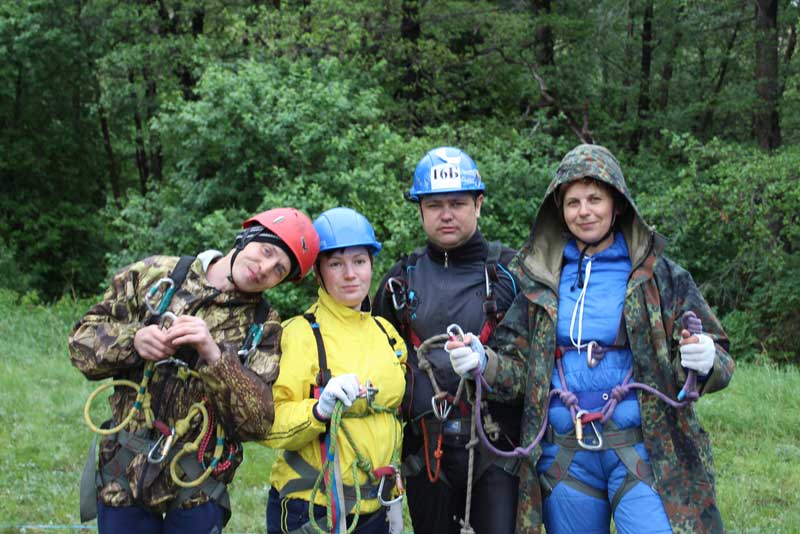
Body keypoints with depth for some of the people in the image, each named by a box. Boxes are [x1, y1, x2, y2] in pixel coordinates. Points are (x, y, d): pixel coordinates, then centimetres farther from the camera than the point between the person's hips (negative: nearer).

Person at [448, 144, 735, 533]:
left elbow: (717, 361, 1)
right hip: (564, 454, 3)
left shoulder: (658, 274, 1)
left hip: (641, 449, -2)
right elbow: (521, 371, 8)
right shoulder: (538, 278, 8)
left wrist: (705, 361, -22)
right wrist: (482, 363, -13)